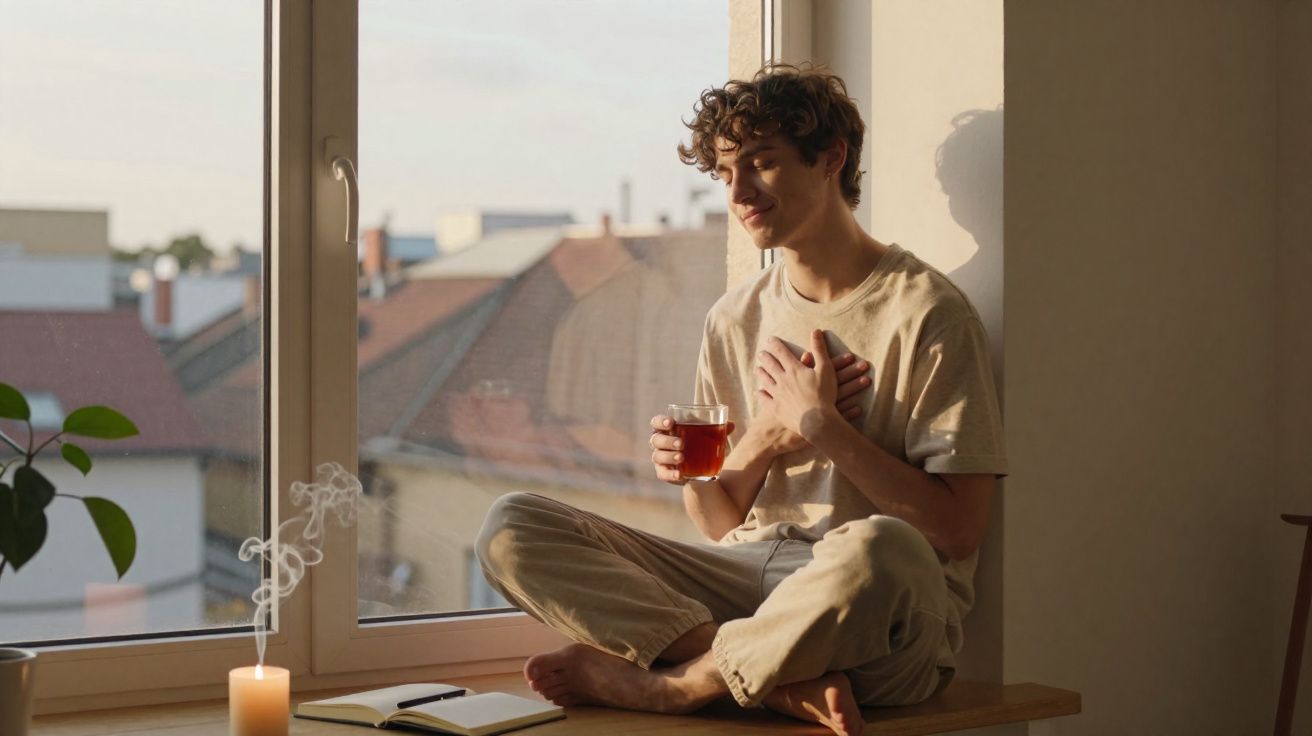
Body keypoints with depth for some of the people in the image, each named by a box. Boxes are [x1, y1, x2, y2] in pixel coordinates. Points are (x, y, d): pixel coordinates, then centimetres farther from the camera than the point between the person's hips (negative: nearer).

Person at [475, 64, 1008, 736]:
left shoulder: (927, 312, -2)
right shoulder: (734, 320, 15)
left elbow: (958, 529, -9)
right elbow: (718, 525, 15)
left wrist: (823, 426, -9)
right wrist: (764, 439, -6)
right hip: (743, 579, 5)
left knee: (880, 549, -43)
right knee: (510, 527, -11)